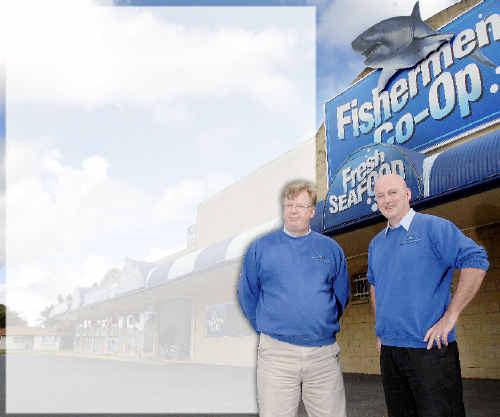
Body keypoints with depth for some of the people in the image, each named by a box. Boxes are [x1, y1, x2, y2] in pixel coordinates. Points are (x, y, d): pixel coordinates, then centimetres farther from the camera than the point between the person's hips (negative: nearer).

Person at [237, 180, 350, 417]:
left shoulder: (331, 249, 8)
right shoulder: (261, 248, 3)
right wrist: (267, 329, 8)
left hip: (324, 353, 2)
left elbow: (341, 295, 16)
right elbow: (247, 295, 9)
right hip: (276, 353, -1)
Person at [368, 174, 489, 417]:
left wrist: (450, 317, -18)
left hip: (430, 348, -6)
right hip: (388, 349, 6)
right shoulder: (376, 244, 12)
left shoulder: (434, 227, -8)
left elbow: (476, 261, -17)